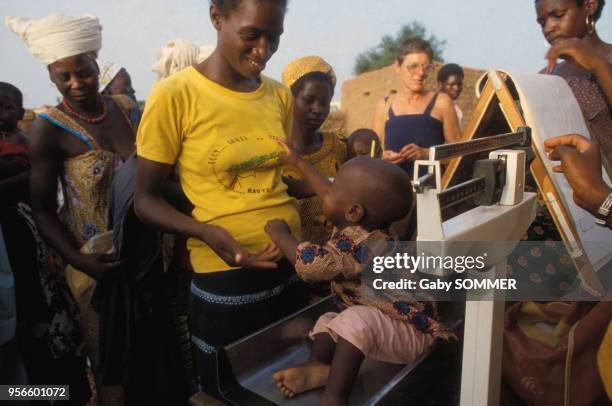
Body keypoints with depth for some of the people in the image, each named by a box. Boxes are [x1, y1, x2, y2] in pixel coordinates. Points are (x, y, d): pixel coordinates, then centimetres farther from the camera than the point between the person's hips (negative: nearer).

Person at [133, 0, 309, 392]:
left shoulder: (280, 95, 3)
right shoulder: (175, 95, -12)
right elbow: (146, 199, -7)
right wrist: (207, 232, -24)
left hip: (292, 267, 5)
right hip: (225, 279, -5)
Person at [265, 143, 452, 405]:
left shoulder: (361, 247, -33)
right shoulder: (363, 228, -3)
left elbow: (310, 263, -41)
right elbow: (331, 197, 12)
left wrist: (280, 233, -22)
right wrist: (298, 162, 19)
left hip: (410, 333, -10)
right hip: (377, 324, 10)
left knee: (355, 319, -35)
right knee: (328, 320, 10)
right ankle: (319, 367, -12)